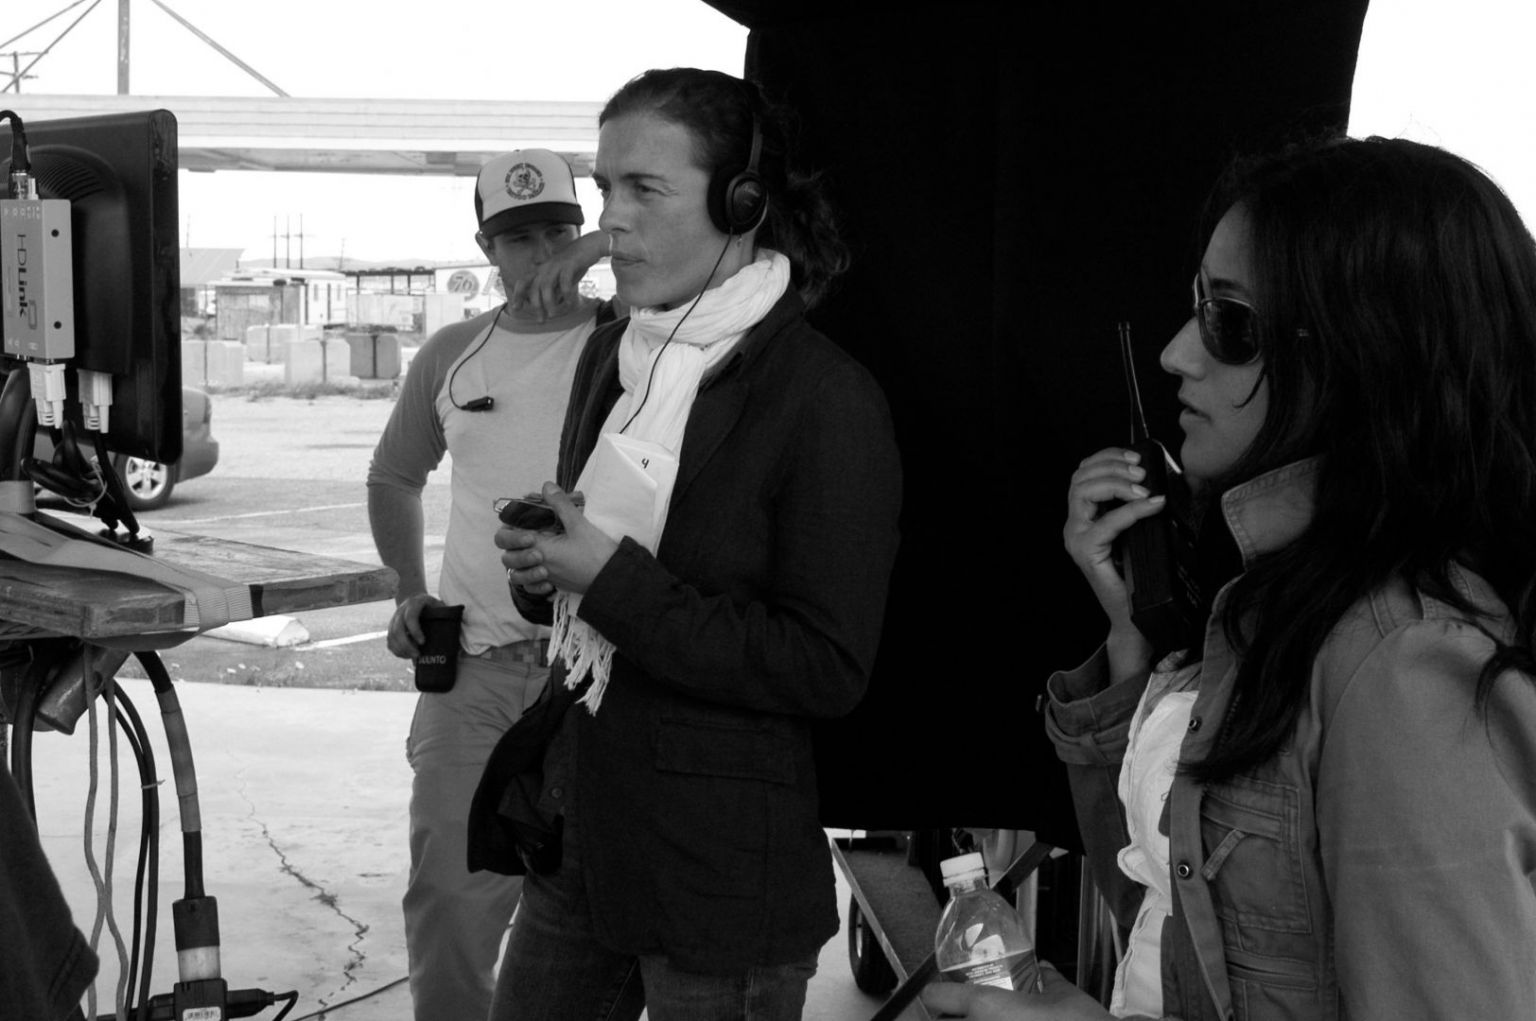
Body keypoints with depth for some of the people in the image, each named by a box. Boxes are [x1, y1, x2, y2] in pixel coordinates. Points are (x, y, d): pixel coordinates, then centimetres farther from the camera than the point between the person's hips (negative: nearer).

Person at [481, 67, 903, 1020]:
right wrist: (544, 565, -5)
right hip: (579, 835, 7)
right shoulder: (613, 355, 7)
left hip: (724, 872, -6)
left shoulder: (829, 399, -15)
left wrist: (613, 577, -20)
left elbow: (829, 669, -18)